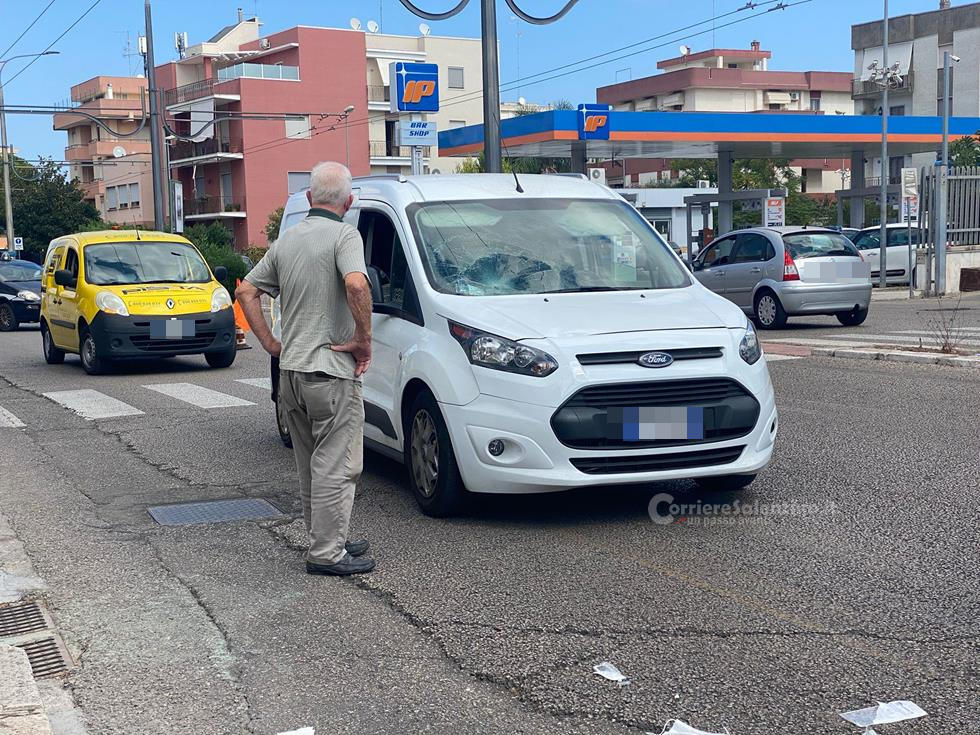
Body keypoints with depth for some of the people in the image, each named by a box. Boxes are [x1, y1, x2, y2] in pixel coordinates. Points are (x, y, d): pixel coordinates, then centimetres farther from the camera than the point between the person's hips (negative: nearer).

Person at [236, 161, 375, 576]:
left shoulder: (286, 240, 13)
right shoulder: (344, 235, -10)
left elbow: (247, 292, 15)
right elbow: (356, 285, -29)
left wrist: (271, 343, 13)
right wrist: (363, 340, -18)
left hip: (290, 370, 8)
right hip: (330, 371, -8)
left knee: (312, 466, 17)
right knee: (336, 465, -1)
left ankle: (324, 541, 26)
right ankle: (327, 554, 2)